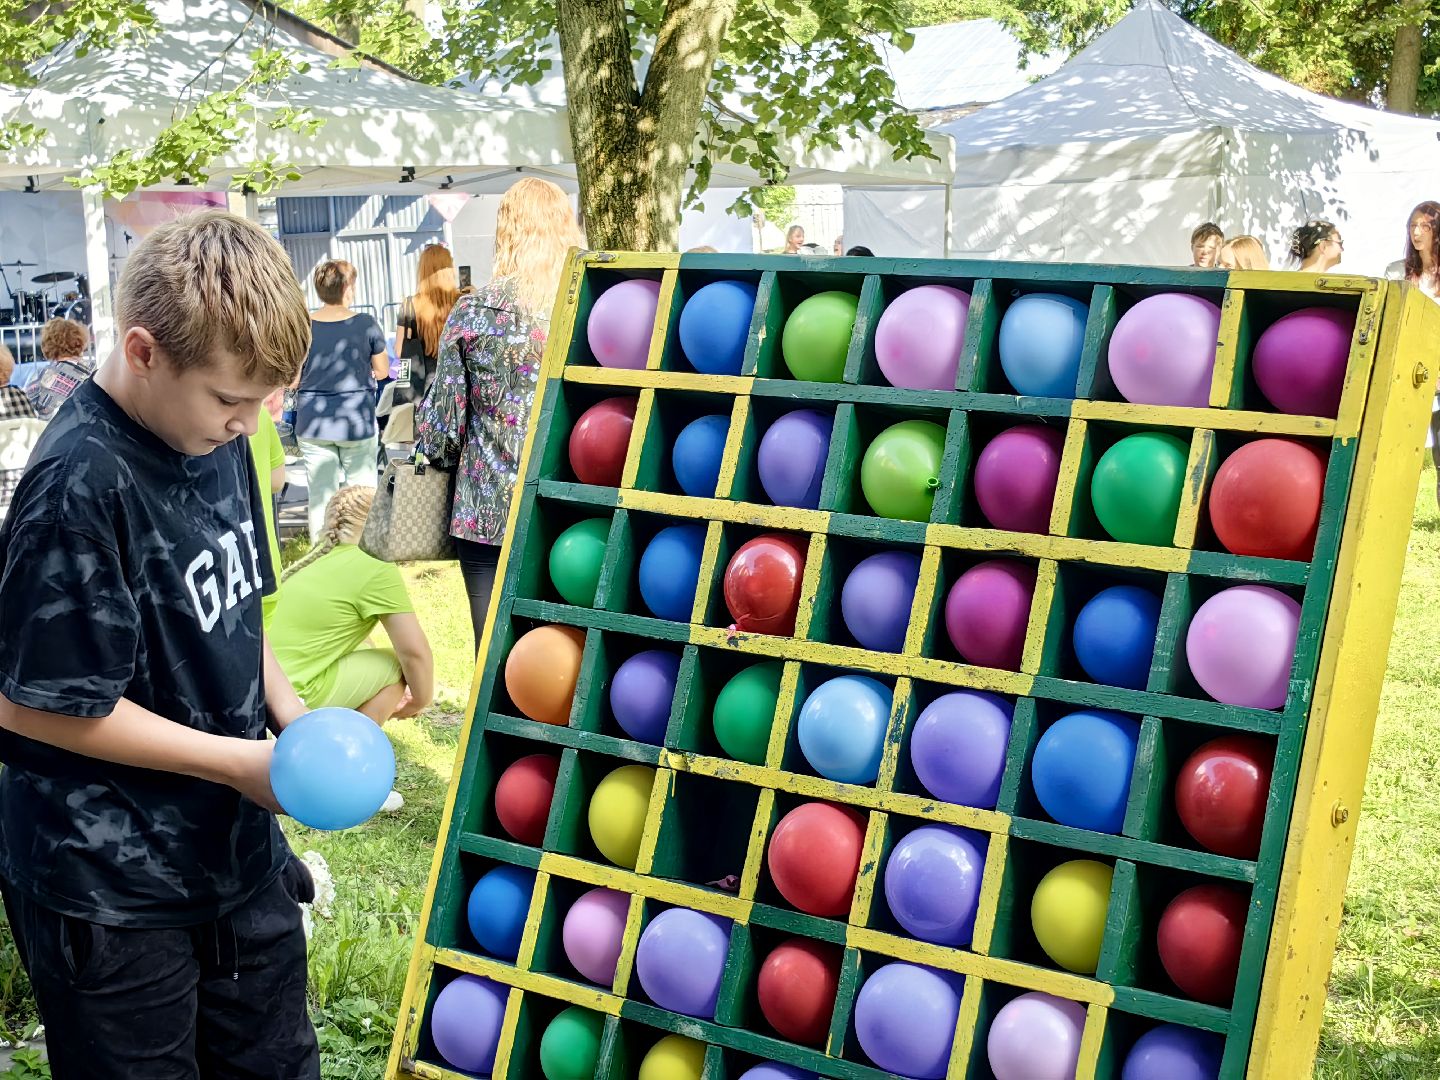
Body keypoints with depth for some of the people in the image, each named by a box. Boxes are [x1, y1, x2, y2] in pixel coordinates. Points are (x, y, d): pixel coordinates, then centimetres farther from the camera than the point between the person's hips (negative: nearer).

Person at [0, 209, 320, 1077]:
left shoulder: (219, 439, 1)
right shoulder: (81, 486, -24)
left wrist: (292, 717, -3)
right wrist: (241, 762, -16)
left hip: (238, 847, 7)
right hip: (113, 894, -7)